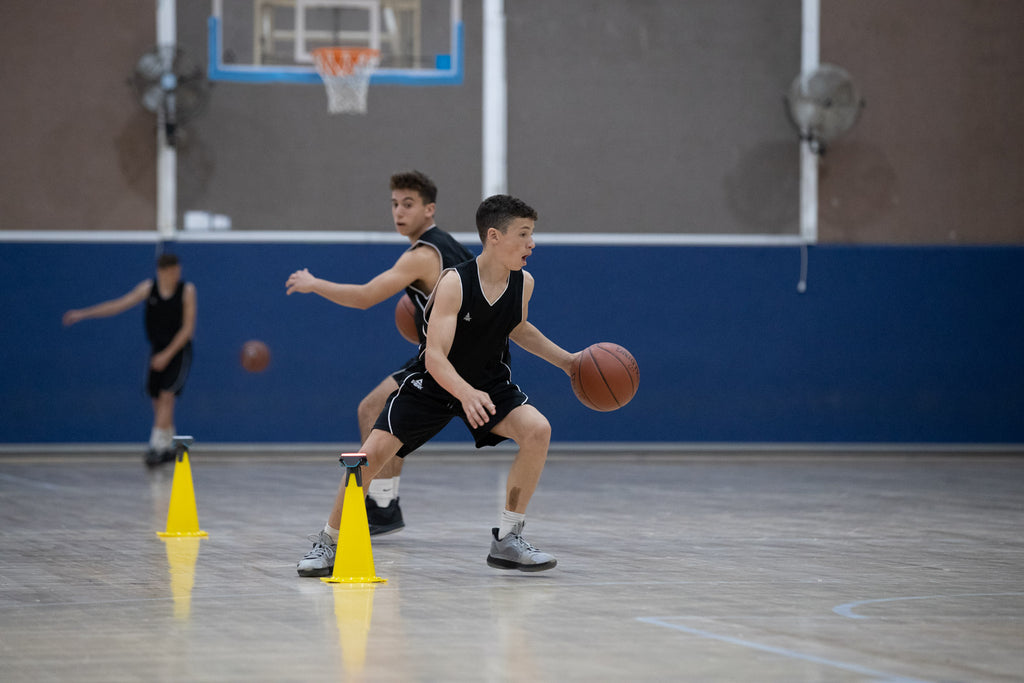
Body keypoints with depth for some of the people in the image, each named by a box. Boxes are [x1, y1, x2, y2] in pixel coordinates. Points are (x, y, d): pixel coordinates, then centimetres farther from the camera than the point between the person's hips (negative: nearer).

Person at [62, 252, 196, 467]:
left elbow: (188, 328, -11)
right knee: (157, 401, 5)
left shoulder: (187, 290, -10)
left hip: (178, 351, -4)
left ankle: (156, 447, -17)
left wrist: (167, 354, -16)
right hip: (157, 350, 4)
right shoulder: (149, 288, -1)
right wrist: (84, 314, -5)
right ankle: (167, 448, 19)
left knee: (166, 395, -16)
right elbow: (119, 305, 0)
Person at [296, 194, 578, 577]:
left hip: (489, 383, 4)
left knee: (537, 430, -21)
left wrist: (565, 360, 9)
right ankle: (328, 542, 7)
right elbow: (435, 358, -34)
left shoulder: (523, 283, -10)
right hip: (433, 383, -4)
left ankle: (507, 539, -10)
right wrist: (466, 394, -51)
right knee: (373, 453, -14)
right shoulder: (454, 283, -28)